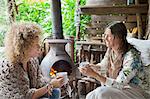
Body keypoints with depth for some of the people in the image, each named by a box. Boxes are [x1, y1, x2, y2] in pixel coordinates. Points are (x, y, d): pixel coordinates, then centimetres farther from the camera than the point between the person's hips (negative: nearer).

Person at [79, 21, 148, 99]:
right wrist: (92, 66, -4)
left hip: (132, 91, -6)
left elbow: (119, 84, -25)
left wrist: (94, 74, -31)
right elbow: (104, 64, 18)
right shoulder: (110, 50, -3)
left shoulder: (132, 56, -24)